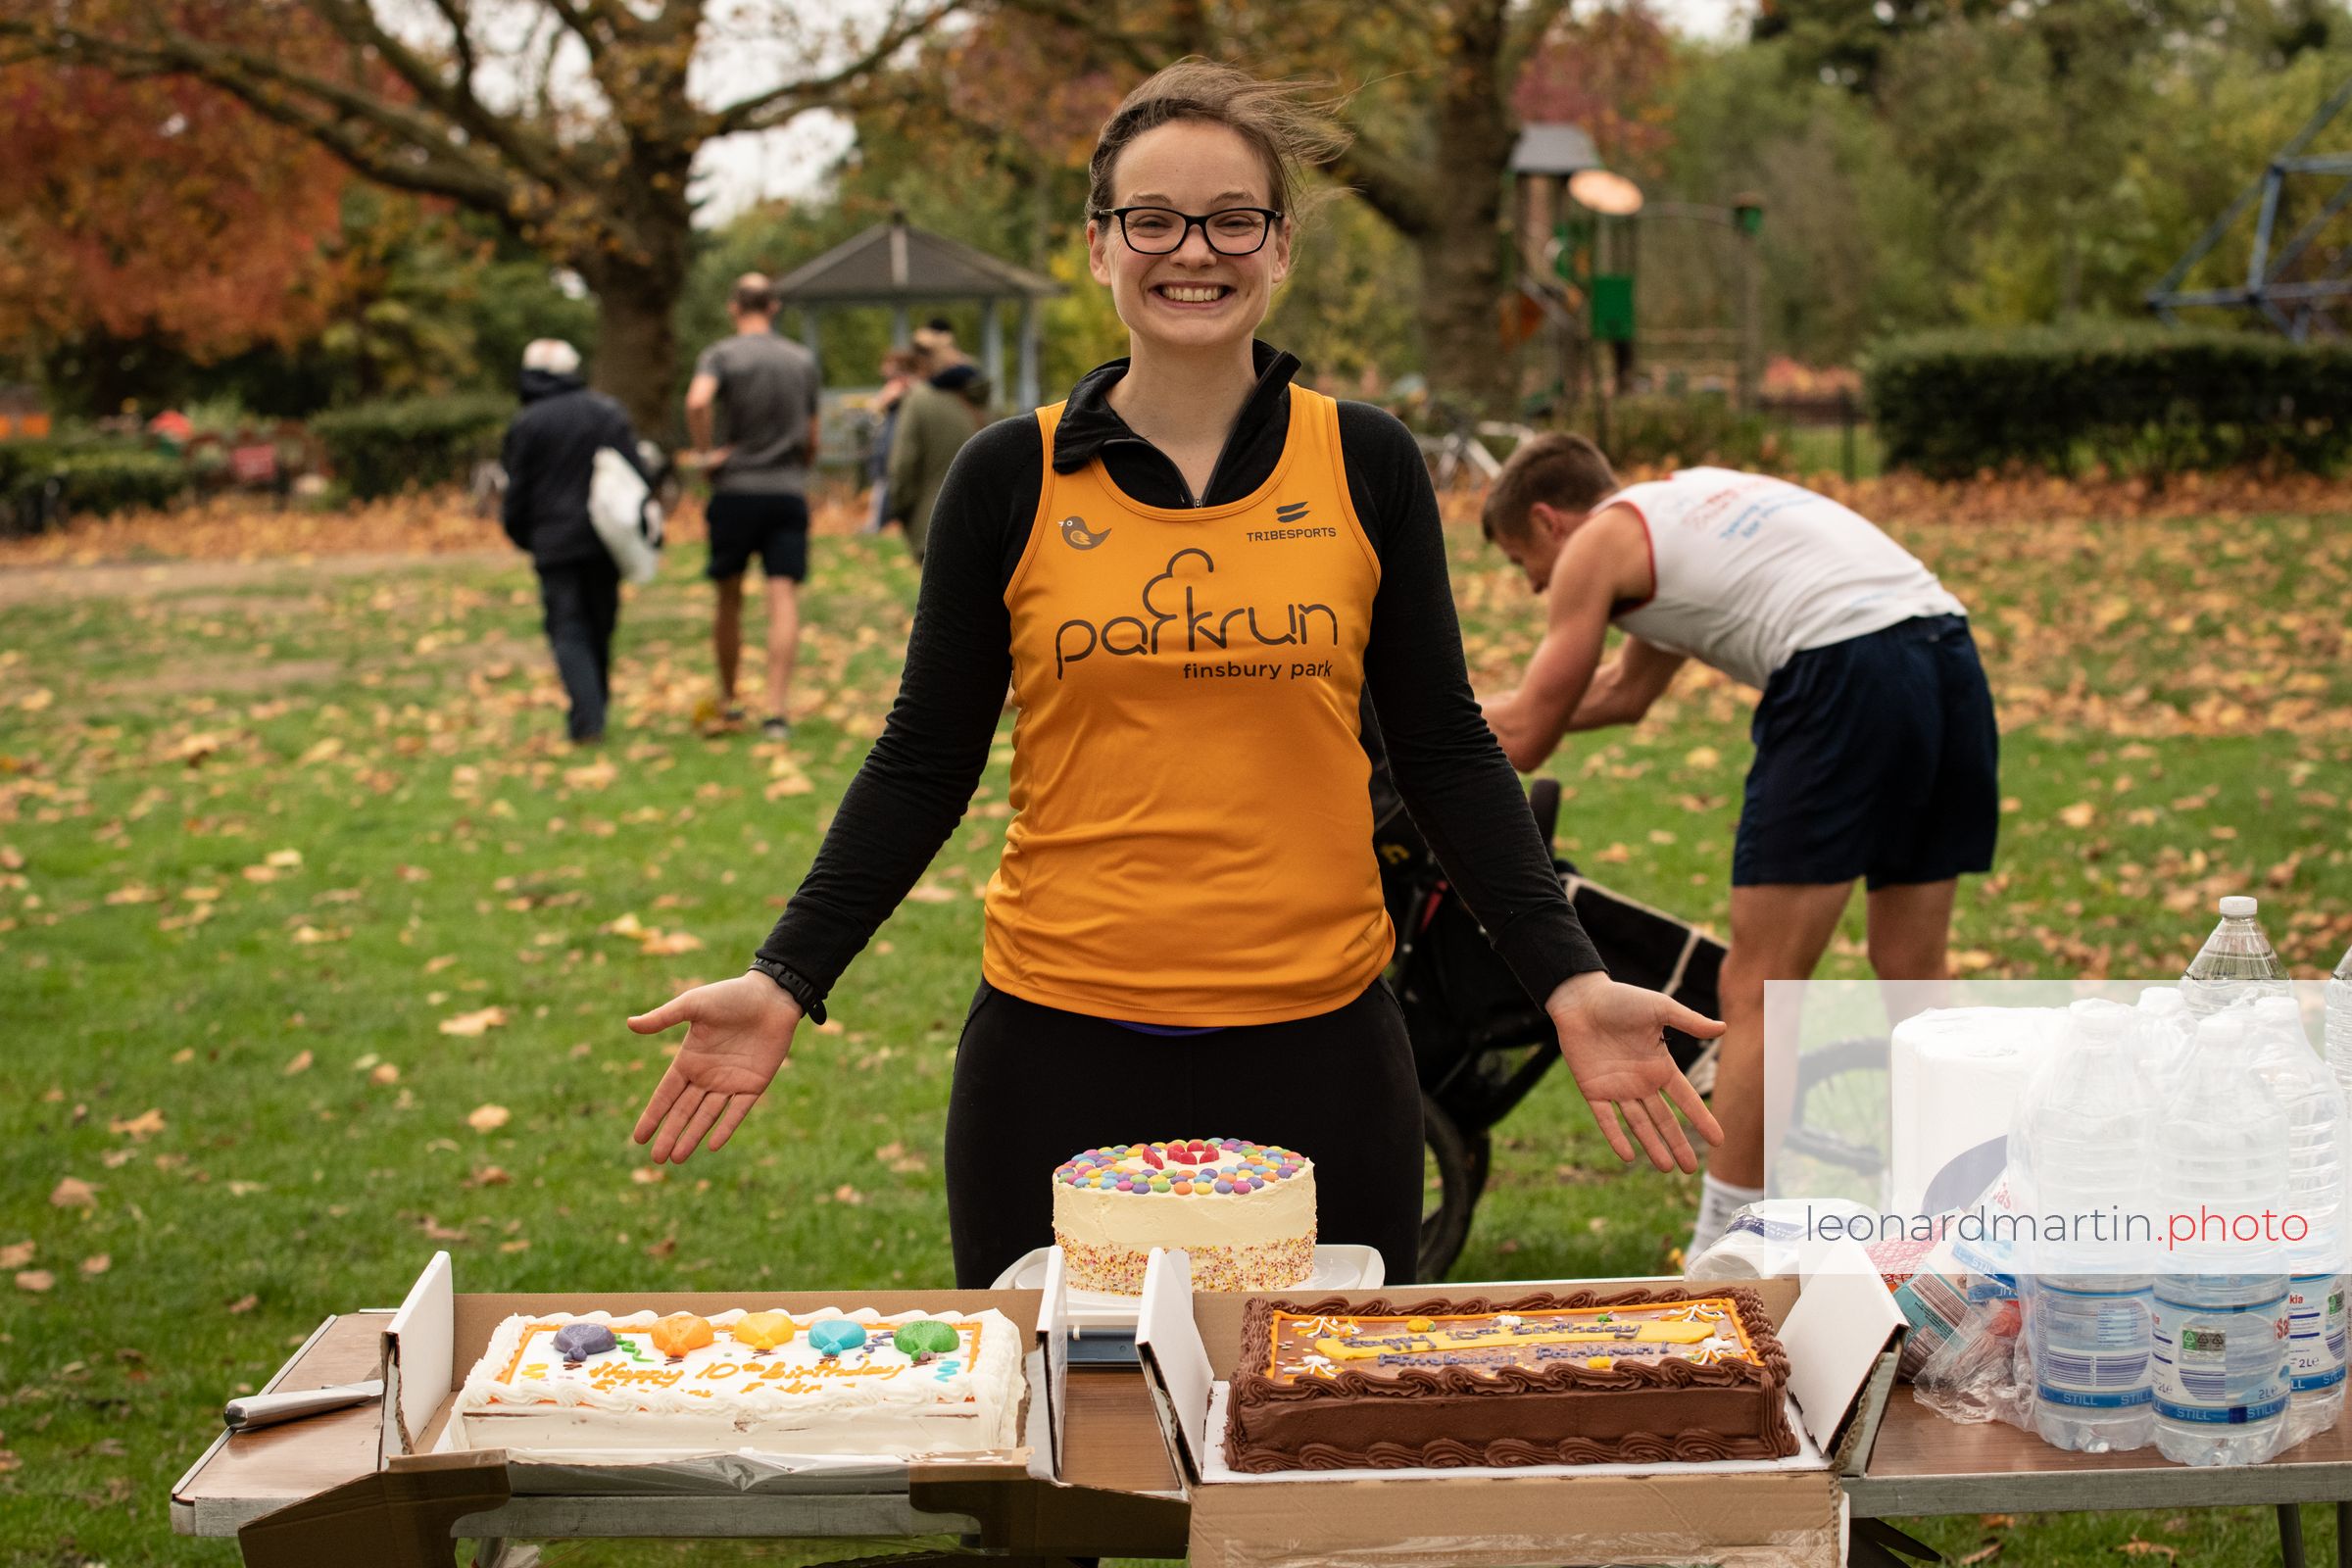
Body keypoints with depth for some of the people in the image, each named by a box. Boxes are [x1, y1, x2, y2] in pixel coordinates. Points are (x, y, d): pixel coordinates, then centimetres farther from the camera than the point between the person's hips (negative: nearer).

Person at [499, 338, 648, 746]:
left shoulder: (526, 425, -6)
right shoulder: (607, 412, 5)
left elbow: (517, 492, -2)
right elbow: (638, 472, 3)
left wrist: (520, 535, 15)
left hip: (555, 543, -4)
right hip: (605, 542, 4)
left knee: (568, 632, -3)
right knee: (600, 627, 15)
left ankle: (587, 720, -16)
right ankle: (597, 709, 22)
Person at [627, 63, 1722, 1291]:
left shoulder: (1366, 468, 3)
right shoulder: (1010, 481, 1)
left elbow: (1443, 748, 7)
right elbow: (926, 759, 6)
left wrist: (1568, 979, -2)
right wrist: (785, 981, -3)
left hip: (1316, 1047, 1)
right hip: (1061, 1053, 0)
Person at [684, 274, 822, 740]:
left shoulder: (720, 356, -2)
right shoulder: (803, 361, 9)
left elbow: (697, 401, -24)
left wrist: (704, 453, -11)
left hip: (735, 492, -1)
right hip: (789, 492, 1)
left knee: (730, 598, 12)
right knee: (784, 599, -6)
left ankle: (728, 700, 23)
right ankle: (777, 710, -15)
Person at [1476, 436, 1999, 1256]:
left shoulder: (1597, 542, 10)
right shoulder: (1692, 497, 34)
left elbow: (1524, 740, 12)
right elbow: (1624, 693, 44)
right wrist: (1470, 713, 47)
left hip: (1845, 673, -9)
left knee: (1757, 989, -2)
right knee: (1911, 972, 17)